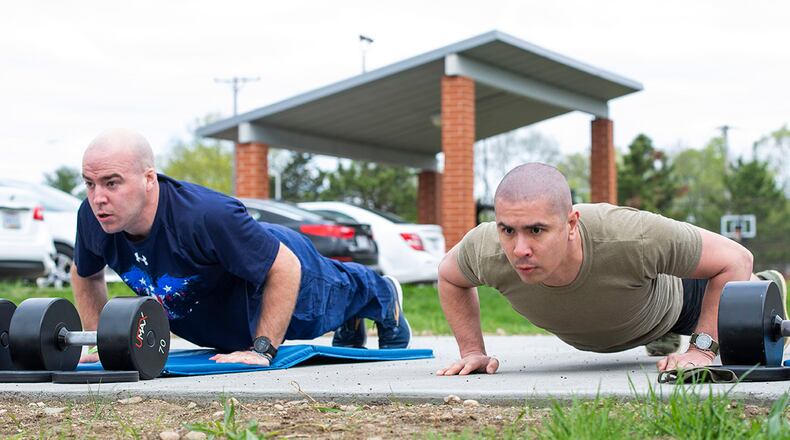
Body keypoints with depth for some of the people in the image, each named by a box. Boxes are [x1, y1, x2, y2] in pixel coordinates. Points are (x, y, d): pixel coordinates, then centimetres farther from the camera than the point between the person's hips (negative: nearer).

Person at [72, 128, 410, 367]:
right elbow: (86, 275, -7)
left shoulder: (206, 217, -49)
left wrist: (261, 350, -38)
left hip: (282, 269, -5)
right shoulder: (92, 218, -30)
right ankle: (350, 327, 69)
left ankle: (386, 297, 63)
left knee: (335, 292, 29)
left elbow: (286, 268, -39)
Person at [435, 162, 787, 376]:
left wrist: (702, 349, -36)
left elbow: (735, 259, -35)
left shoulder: (634, 238, -51)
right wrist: (472, 351, -21)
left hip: (670, 297, -3)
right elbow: (449, 275, -15)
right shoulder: (487, 252, -42)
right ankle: (661, 338, 72)